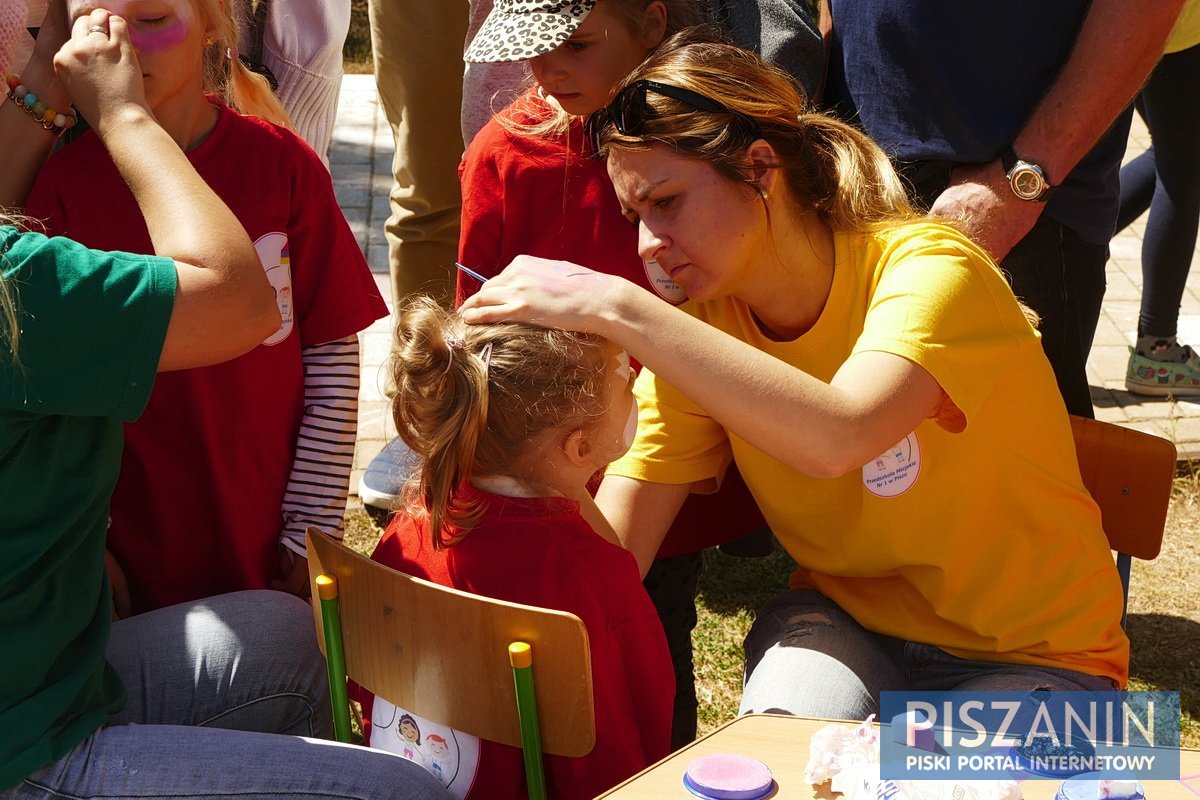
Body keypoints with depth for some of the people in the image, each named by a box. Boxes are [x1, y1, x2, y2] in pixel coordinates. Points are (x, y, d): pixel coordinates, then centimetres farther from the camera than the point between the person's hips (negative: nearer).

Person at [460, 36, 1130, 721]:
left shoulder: (929, 269, -23)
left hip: (1032, 654, -3)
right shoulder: (697, 331, -7)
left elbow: (836, 437, -44)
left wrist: (617, 307, -42)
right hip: (842, 619, 3)